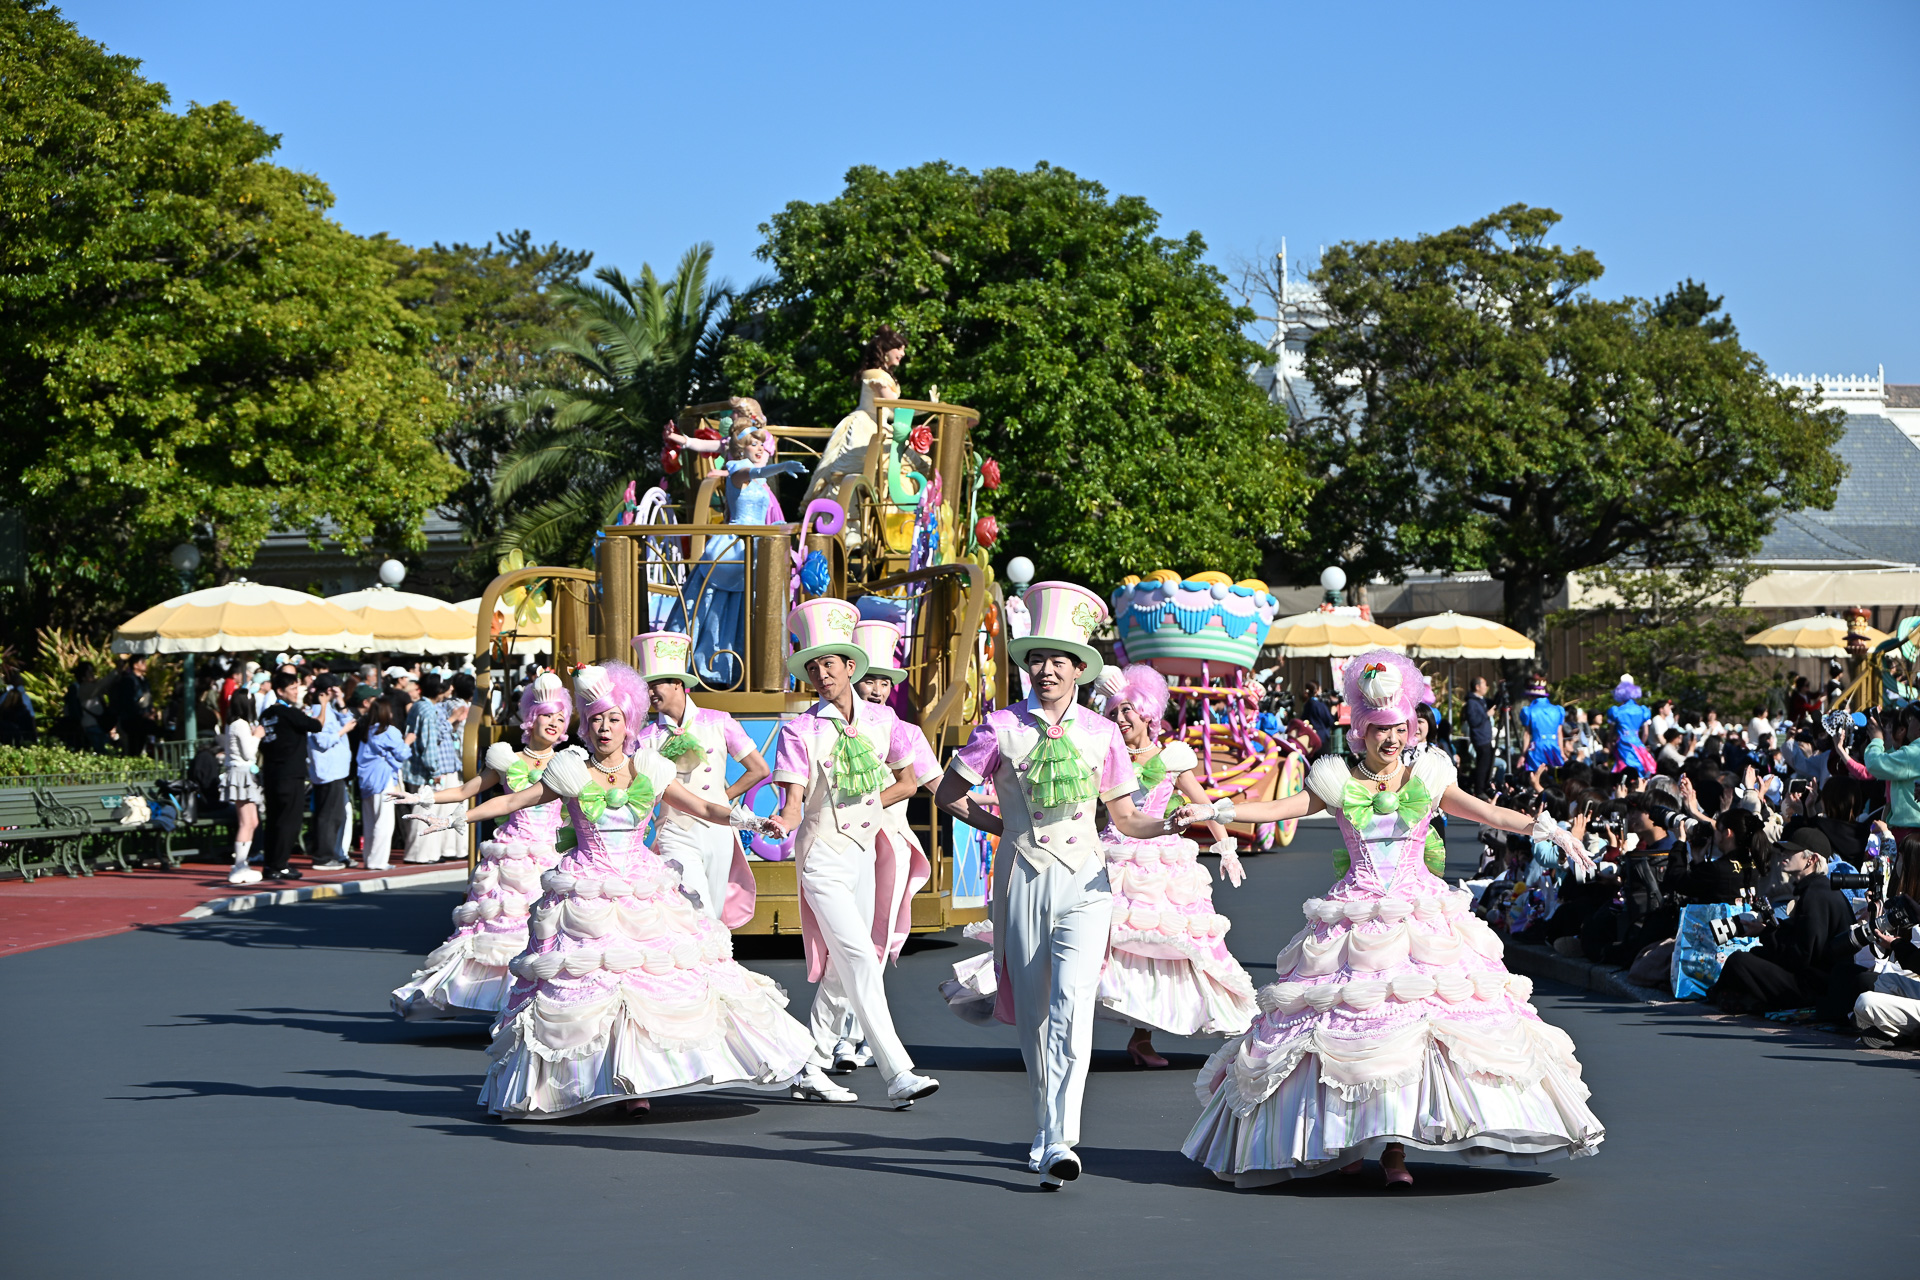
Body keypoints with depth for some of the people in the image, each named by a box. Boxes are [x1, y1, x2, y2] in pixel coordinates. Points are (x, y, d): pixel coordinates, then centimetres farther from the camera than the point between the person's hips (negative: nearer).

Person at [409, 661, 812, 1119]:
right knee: (581, 983, -11)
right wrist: (452, 819, 5)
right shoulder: (570, 771, 3)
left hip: (642, 890, 2)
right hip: (586, 890, -2)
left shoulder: (648, 771, 6)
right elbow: (513, 801, 9)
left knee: (652, 980, -8)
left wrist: (747, 820, -7)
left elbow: (702, 807, 9)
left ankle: (634, 1083, -1)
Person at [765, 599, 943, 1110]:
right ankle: (898, 1074, -20)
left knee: (841, 971, 10)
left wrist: (864, 807, 4)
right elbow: (794, 800, -13)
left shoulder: (881, 719, 4)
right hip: (823, 855, -5)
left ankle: (811, 1071, 21)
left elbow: (908, 780, 14)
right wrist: (785, 821, -34)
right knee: (860, 959, -15)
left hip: (866, 852, 5)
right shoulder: (799, 730, -7)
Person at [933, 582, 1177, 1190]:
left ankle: (1059, 1144, -23)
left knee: (1070, 1007, -17)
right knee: (1032, 1013, 7)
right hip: (1023, 881, 1)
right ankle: (1046, 1130, 25)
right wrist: (1002, 827, 2)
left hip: (1083, 882, -1)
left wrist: (1178, 824, -8)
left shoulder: (1100, 733, 6)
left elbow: (1126, 818, 10)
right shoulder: (1003, 727, 2)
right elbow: (949, 793, 10)